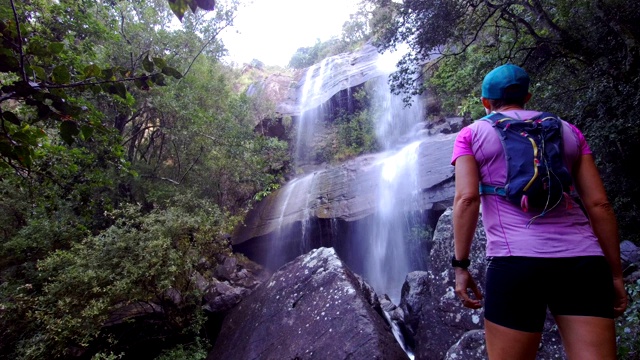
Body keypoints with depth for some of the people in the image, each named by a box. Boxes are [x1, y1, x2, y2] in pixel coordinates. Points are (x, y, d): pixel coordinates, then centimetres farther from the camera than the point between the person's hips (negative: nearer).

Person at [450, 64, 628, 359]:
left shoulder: (471, 133, 10)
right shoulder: (567, 130, 19)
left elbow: (467, 198, -5)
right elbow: (599, 204, 11)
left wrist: (461, 266, -3)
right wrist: (615, 274, 14)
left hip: (515, 260, -3)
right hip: (583, 261, 4)